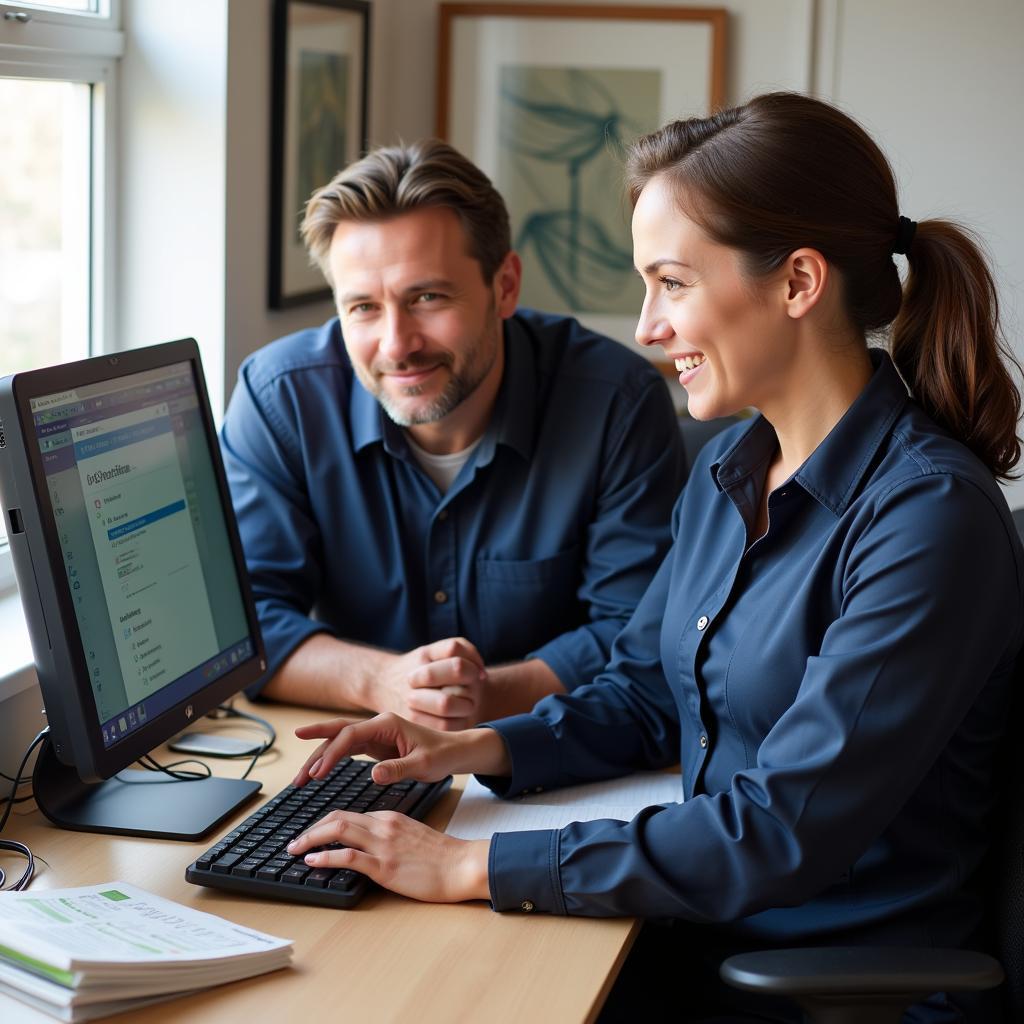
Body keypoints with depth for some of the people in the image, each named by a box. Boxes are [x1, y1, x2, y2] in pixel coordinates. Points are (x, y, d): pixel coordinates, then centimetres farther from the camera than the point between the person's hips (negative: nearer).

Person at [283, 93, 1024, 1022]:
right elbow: (641, 694, 17)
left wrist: (475, 867, -24)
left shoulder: (930, 517, -21)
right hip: (702, 948, 7)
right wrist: (474, 749, -1)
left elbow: (784, 832, -25)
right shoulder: (728, 472, 6)